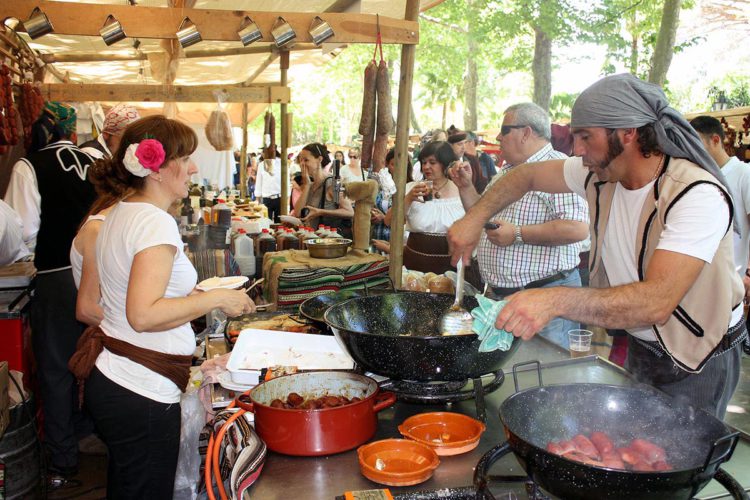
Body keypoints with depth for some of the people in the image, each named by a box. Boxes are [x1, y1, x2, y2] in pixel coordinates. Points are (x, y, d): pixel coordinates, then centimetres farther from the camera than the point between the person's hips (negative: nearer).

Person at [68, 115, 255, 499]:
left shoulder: (119, 213, 10)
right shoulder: (156, 222, -20)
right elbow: (143, 315, -28)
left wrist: (187, 294, 16)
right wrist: (216, 299, -19)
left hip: (110, 379, 10)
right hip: (142, 395, -10)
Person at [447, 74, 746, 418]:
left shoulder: (698, 195, -31)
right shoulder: (600, 173, -9)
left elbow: (656, 302, -43)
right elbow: (527, 176, 6)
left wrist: (556, 301, -54)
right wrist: (475, 218, -10)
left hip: (698, 358, -6)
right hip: (640, 346, 6)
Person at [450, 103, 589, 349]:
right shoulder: (505, 172, 16)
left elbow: (577, 228, -25)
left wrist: (517, 234, -22)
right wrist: (466, 187, 12)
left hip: (546, 295, -8)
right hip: (497, 293, 9)